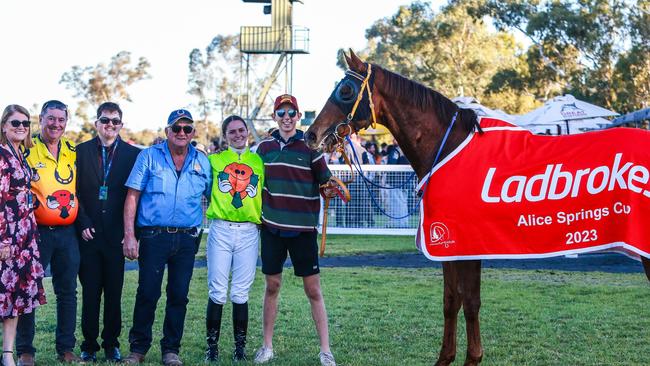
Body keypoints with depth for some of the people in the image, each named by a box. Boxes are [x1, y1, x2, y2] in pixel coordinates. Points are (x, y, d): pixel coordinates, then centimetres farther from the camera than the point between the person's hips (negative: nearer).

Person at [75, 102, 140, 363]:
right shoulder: (82, 151, 6)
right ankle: (89, 345, 13)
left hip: (117, 234, 0)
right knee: (90, 291, 4)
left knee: (114, 292, 5)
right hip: (89, 234, 0)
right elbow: (74, 192, 3)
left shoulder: (133, 154, 5)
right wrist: (83, 224, -6)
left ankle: (111, 344, 16)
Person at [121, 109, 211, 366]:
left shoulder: (202, 162, 10)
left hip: (187, 239, 3)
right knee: (147, 294, -2)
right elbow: (132, 197, -2)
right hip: (153, 236, -2)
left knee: (179, 296, 5)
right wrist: (129, 236, -9)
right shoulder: (149, 157, 1)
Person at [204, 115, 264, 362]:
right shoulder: (214, 160, 9)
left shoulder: (259, 162, 12)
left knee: (240, 294, 3)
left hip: (249, 233, 1)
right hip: (220, 231, -1)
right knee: (217, 293, -2)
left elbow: (265, 195, 15)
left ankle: (240, 348, 9)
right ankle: (212, 346, 5)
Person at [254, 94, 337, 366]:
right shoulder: (264, 147, 7)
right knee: (272, 285, 10)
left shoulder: (309, 146, -1)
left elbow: (325, 184, 0)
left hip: (303, 228, -2)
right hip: (272, 227, 3)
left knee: (313, 289, 0)